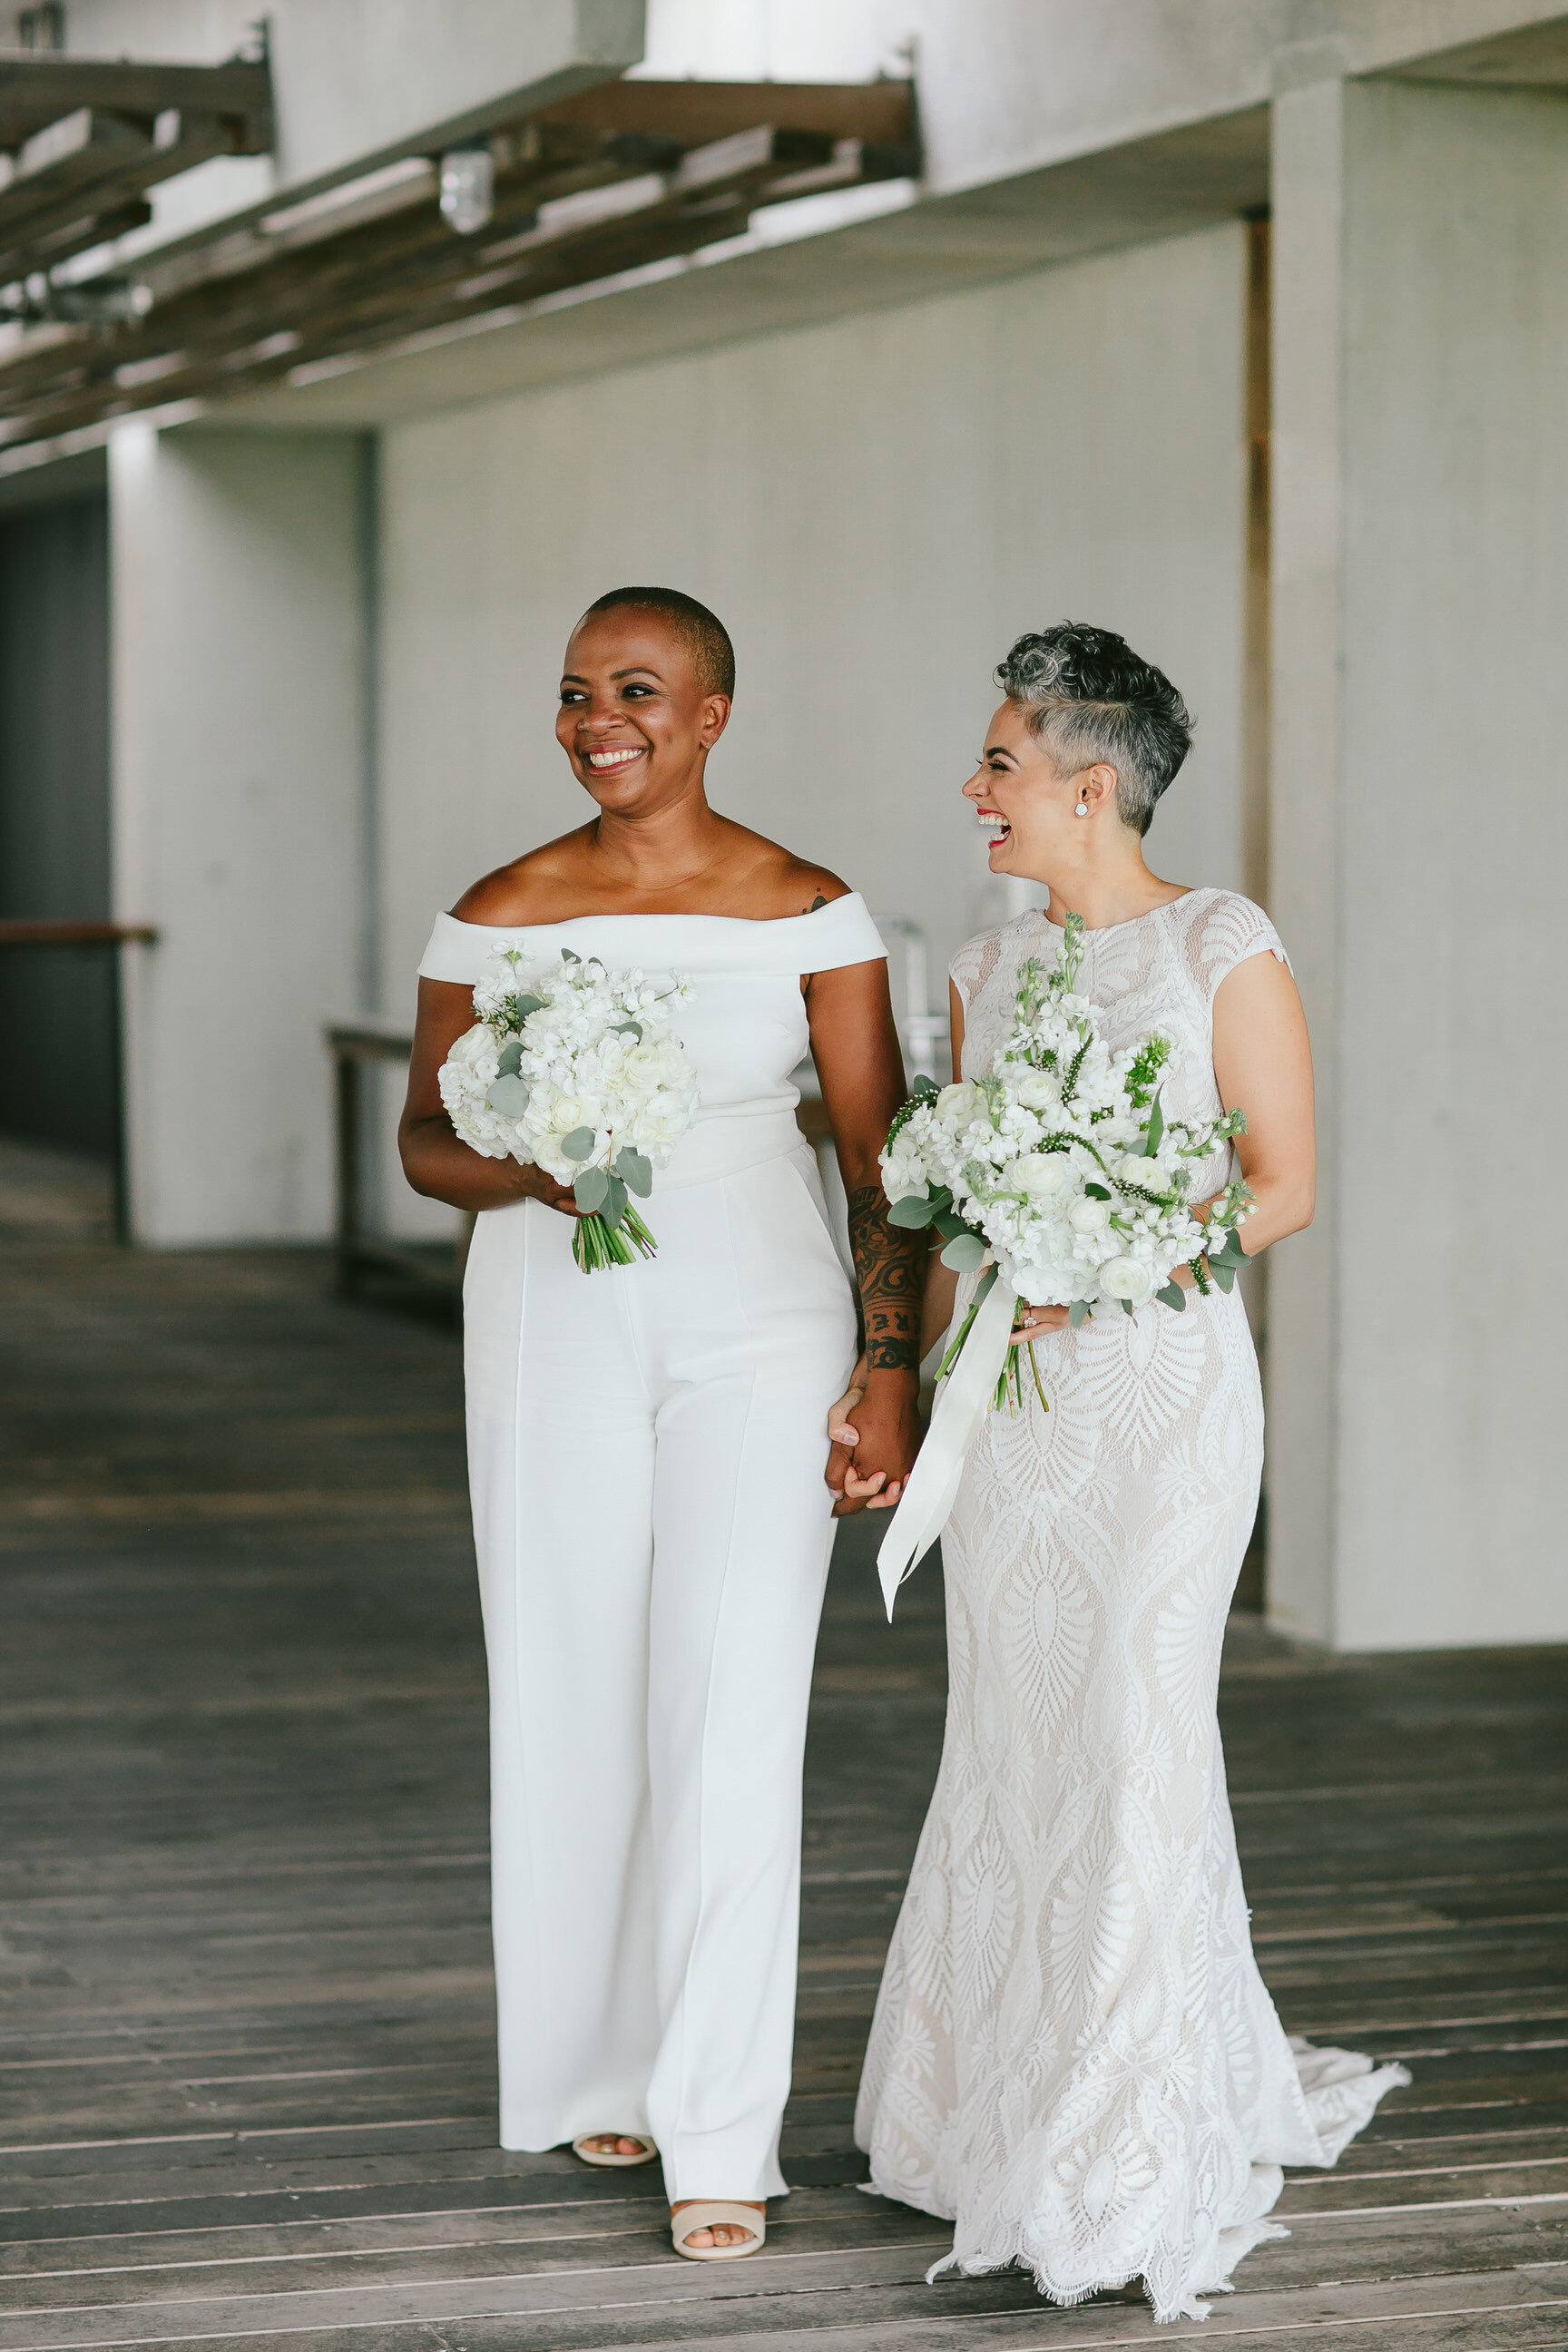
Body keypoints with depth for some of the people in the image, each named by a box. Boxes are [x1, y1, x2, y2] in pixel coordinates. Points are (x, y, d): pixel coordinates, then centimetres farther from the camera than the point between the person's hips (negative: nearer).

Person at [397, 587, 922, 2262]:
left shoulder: (808, 915, -3)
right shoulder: (498, 917, 0)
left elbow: (880, 1161, 0)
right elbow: (425, 1142, 8)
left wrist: (891, 1375, -5)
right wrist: (528, 1170, -14)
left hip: (756, 1324, -2)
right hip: (554, 1323, 2)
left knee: (733, 1715, -8)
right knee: (576, 1699, 8)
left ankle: (720, 2132, -5)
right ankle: (605, 2057, 27)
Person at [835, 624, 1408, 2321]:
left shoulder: (1225, 949, -6)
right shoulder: (986, 971, 11)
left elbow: (1282, 1184, -7)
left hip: (1163, 1383, -5)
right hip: (1003, 1397, 5)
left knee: (1133, 1725, -5)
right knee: (1017, 1740, 8)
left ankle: (1132, 2165, 5)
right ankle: (1015, 2096, 22)